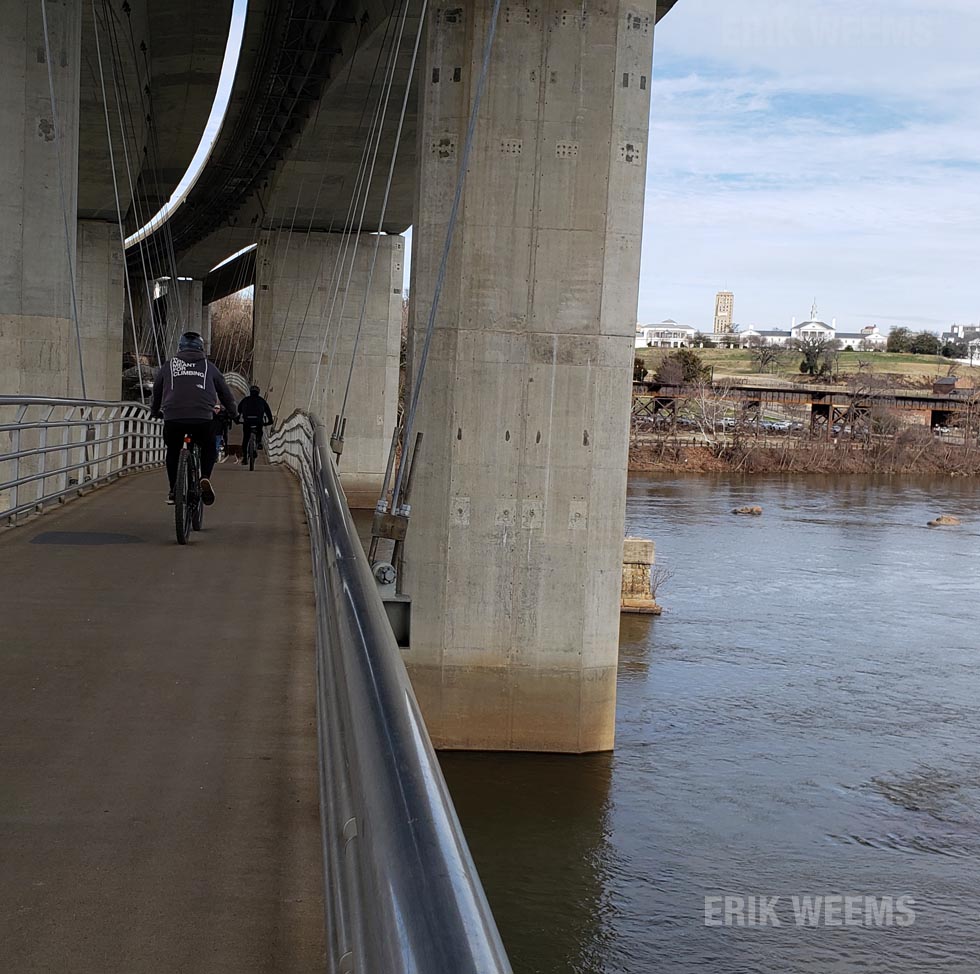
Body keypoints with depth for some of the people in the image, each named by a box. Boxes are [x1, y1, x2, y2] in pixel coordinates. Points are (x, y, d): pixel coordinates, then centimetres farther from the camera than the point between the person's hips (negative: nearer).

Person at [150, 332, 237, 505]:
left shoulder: (168, 365, 19)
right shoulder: (209, 367, 19)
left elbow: (156, 392, 30)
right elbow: (225, 392, 26)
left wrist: (155, 411, 49)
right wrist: (233, 413, 42)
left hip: (173, 418, 1)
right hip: (203, 418, -1)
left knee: (173, 451, 25)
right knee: (208, 450, 23)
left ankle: (173, 491, 20)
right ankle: (205, 478, -2)